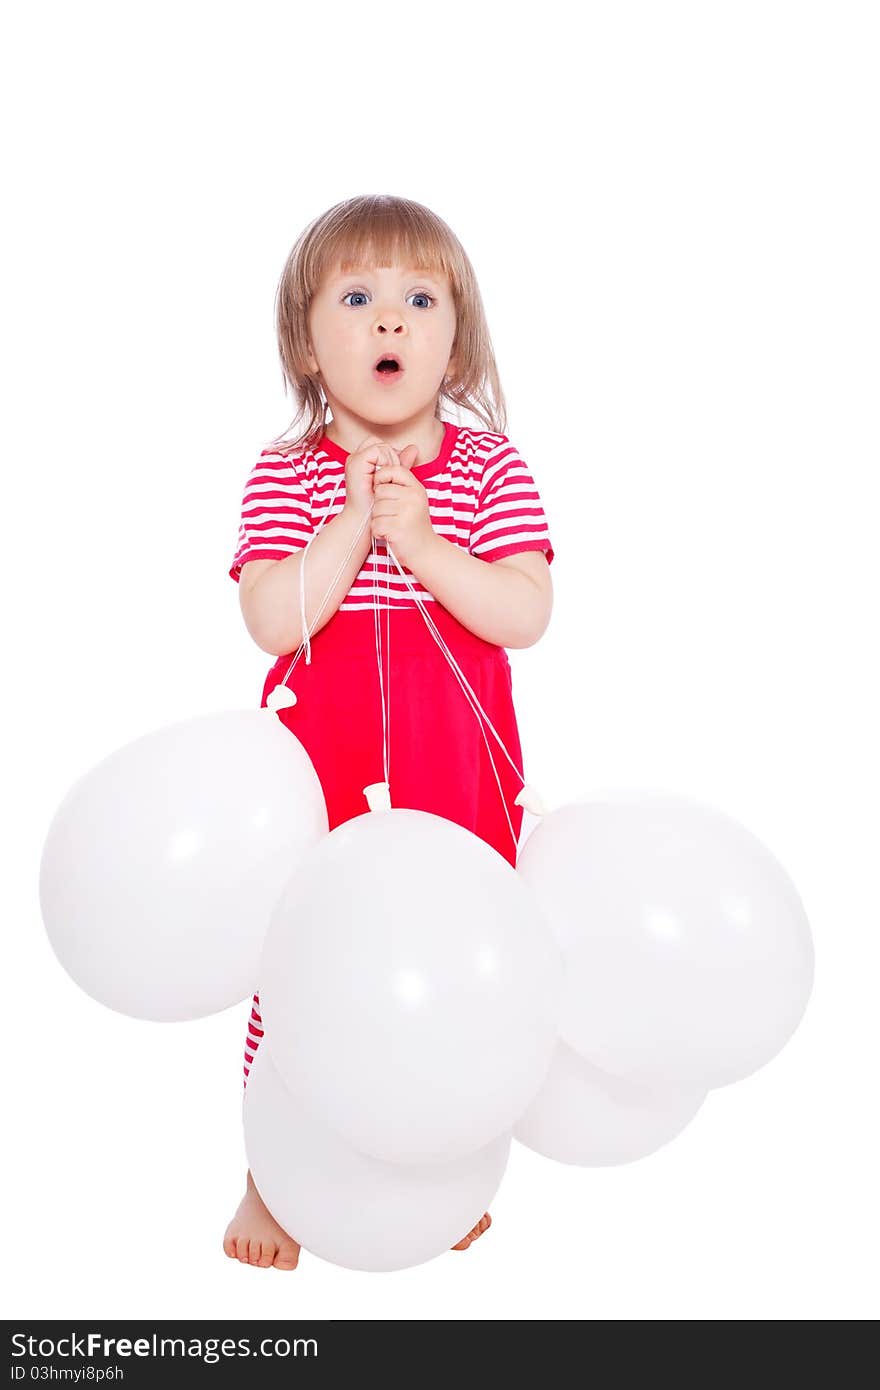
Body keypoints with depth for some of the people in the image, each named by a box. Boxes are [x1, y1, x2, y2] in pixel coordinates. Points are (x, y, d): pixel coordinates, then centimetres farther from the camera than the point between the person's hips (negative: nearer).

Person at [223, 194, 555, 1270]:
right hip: (320, 764, -1)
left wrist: (422, 540, -20)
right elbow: (272, 622, -14)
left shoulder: (492, 467, 0)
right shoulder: (284, 476, -2)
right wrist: (354, 524, -21)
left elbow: (526, 617, -11)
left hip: (457, 772, 1)